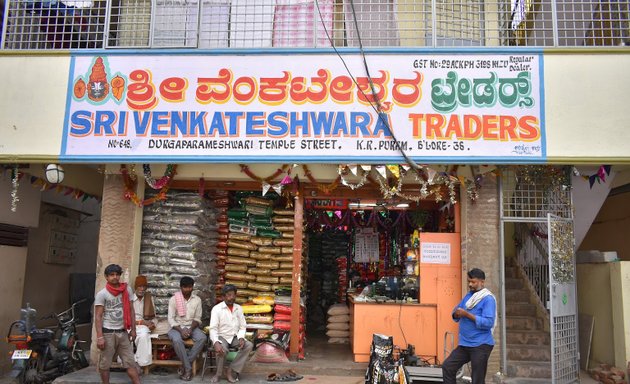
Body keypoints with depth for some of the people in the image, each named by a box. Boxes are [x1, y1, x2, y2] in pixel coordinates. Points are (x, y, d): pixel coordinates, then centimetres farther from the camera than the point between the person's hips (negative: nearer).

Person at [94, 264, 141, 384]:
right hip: (108, 333, -3)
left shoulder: (127, 290, 3)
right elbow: (98, 317, -9)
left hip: (123, 332, 3)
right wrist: (99, 337, -15)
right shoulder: (102, 294, -8)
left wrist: (133, 329, 8)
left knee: (130, 362, 4)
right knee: (105, 364, 7)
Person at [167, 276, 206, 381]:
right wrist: (181, 330, -21)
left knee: (202, 338, -28)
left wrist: (191, 328, -16)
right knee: (177, 340, -36)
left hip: (191, 327, 2)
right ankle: (188, 368, -22)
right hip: (177, 327, -2)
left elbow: (197, 318, 3)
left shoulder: (197, 300, 1)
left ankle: (185, 365, -17)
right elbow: (171, 319, -8)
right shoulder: (174, 299, -5)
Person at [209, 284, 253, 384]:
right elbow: (213, 328, -16)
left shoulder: (239, 308, 6)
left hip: (234, 337, 5)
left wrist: (241, 338, -14)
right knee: (222, 349, -36)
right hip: (221, 337, -4)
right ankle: (218, 374, -10)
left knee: (249, 345, -21)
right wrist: (216, 343, -33)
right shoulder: (217, 308, -9)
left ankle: (231, 371, -14)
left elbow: (242, 326, 7)